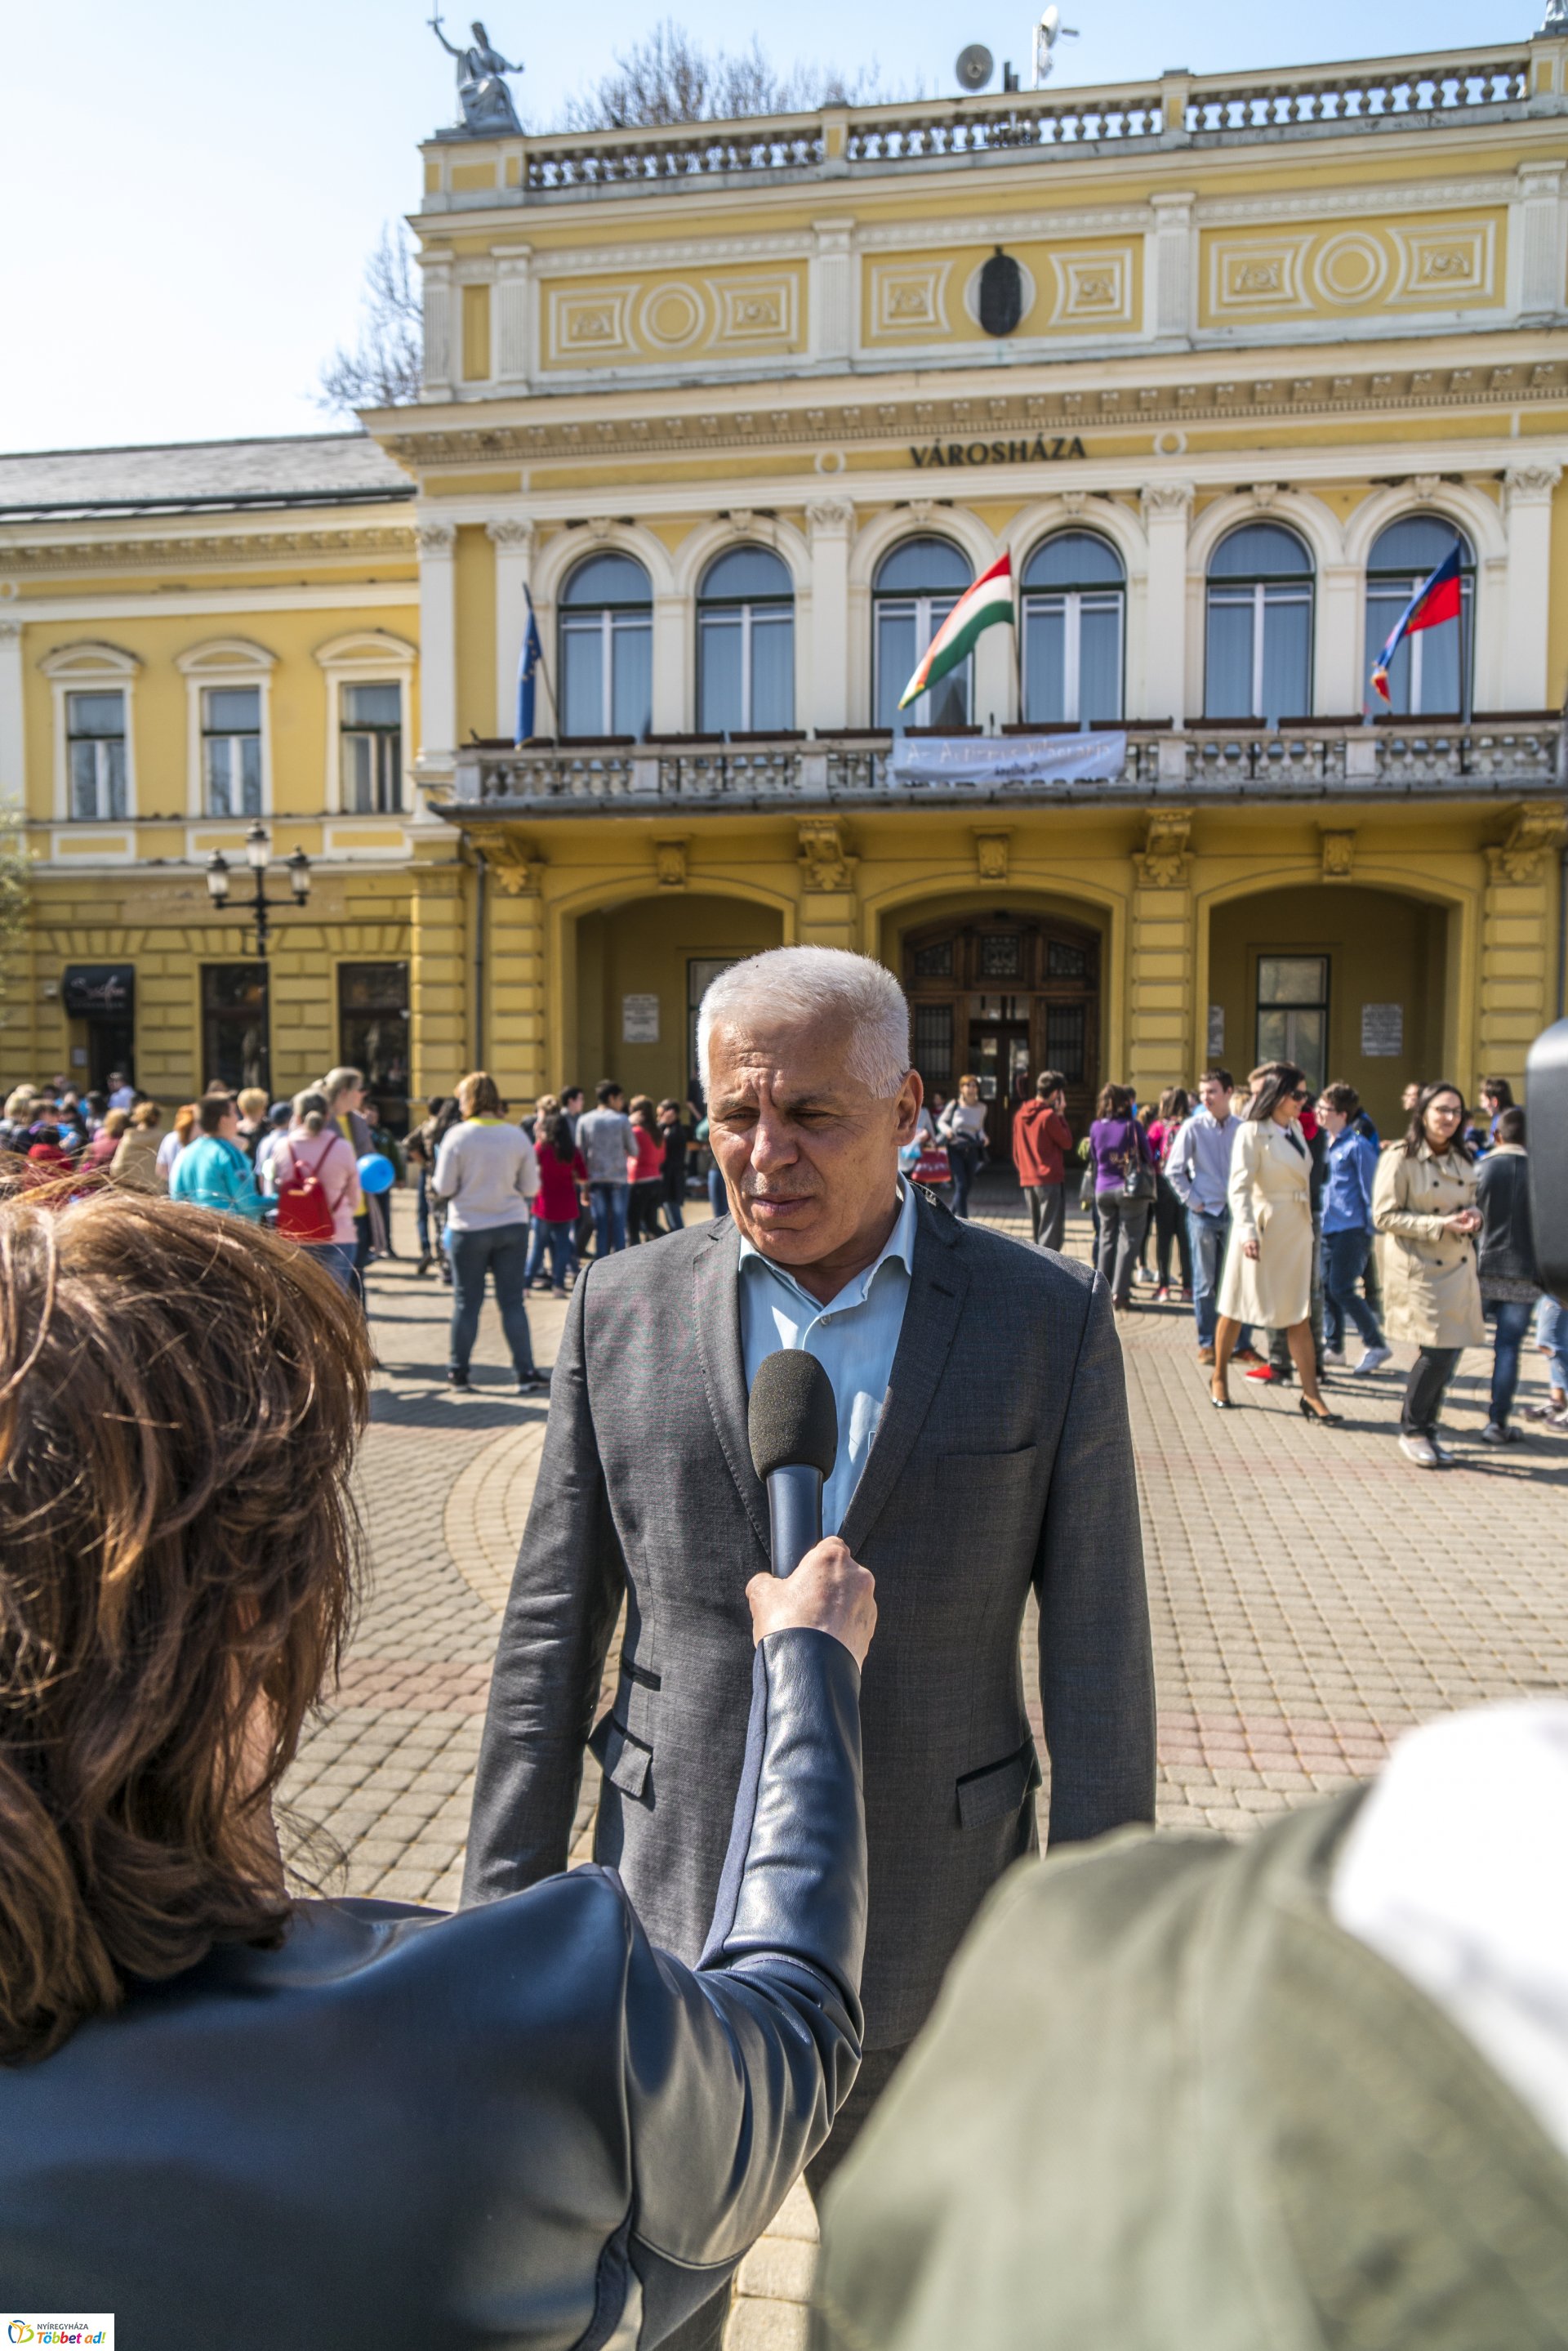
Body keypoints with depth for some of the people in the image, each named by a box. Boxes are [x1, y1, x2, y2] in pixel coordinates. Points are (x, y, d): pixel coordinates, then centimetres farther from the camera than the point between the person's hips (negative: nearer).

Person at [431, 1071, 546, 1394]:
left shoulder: (458, 1137, -10)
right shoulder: (517, 1136, -2)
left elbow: (444, 1189, -8)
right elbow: (530, 1188, 0)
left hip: (469, 1230, -2)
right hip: (512, 1227, 2)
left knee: (466, 1302, 9)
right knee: (513, 1301, 7)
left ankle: (458, 1372, 17)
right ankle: (526, 1372, 6)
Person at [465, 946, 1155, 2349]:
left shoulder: (1051, 1322, -10)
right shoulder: (623, 1310, -7)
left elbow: (1097, 1654, -6)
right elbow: (551, 1633, -1)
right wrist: (504, 1911, 1)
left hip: (924, 1925, 0)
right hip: (672, 1919, 1)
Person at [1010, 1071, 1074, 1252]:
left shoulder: (1020, 1115, 9)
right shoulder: (1049, 1115, -14)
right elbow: (1067, 1142, -6)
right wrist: (1061, 1115, -1)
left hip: (1028, 1182, 7)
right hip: (1051, 1180, -7)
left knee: (1038, 1233, 15)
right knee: (1052, 1234, -4)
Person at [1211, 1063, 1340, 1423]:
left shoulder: (1296, 1128, 10)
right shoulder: (1252, 1132, -11)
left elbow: (1302, 1177, 16)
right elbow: (1240, 1187, -18)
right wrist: (1247, 1231, -28)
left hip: (1296, 1231, 6)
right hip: (1261, 1228, -6)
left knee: (1299, 1315, 4)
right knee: (1236, 1309, 7)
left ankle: (1311, 1396, 5)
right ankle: (1219, 1378, 25)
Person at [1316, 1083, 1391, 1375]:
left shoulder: (1357, 1146, -9)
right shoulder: (1325, 1143, 12)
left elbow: (1370, 1189, -9)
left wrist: (1370, 1231, -9)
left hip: (1351, 1229, -8)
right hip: (1328, 1228, 8)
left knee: (1341, 1289, -10)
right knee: (1327, 1288, 9)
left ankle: (1376, 1345, 3)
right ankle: (1333, 1347, 21)